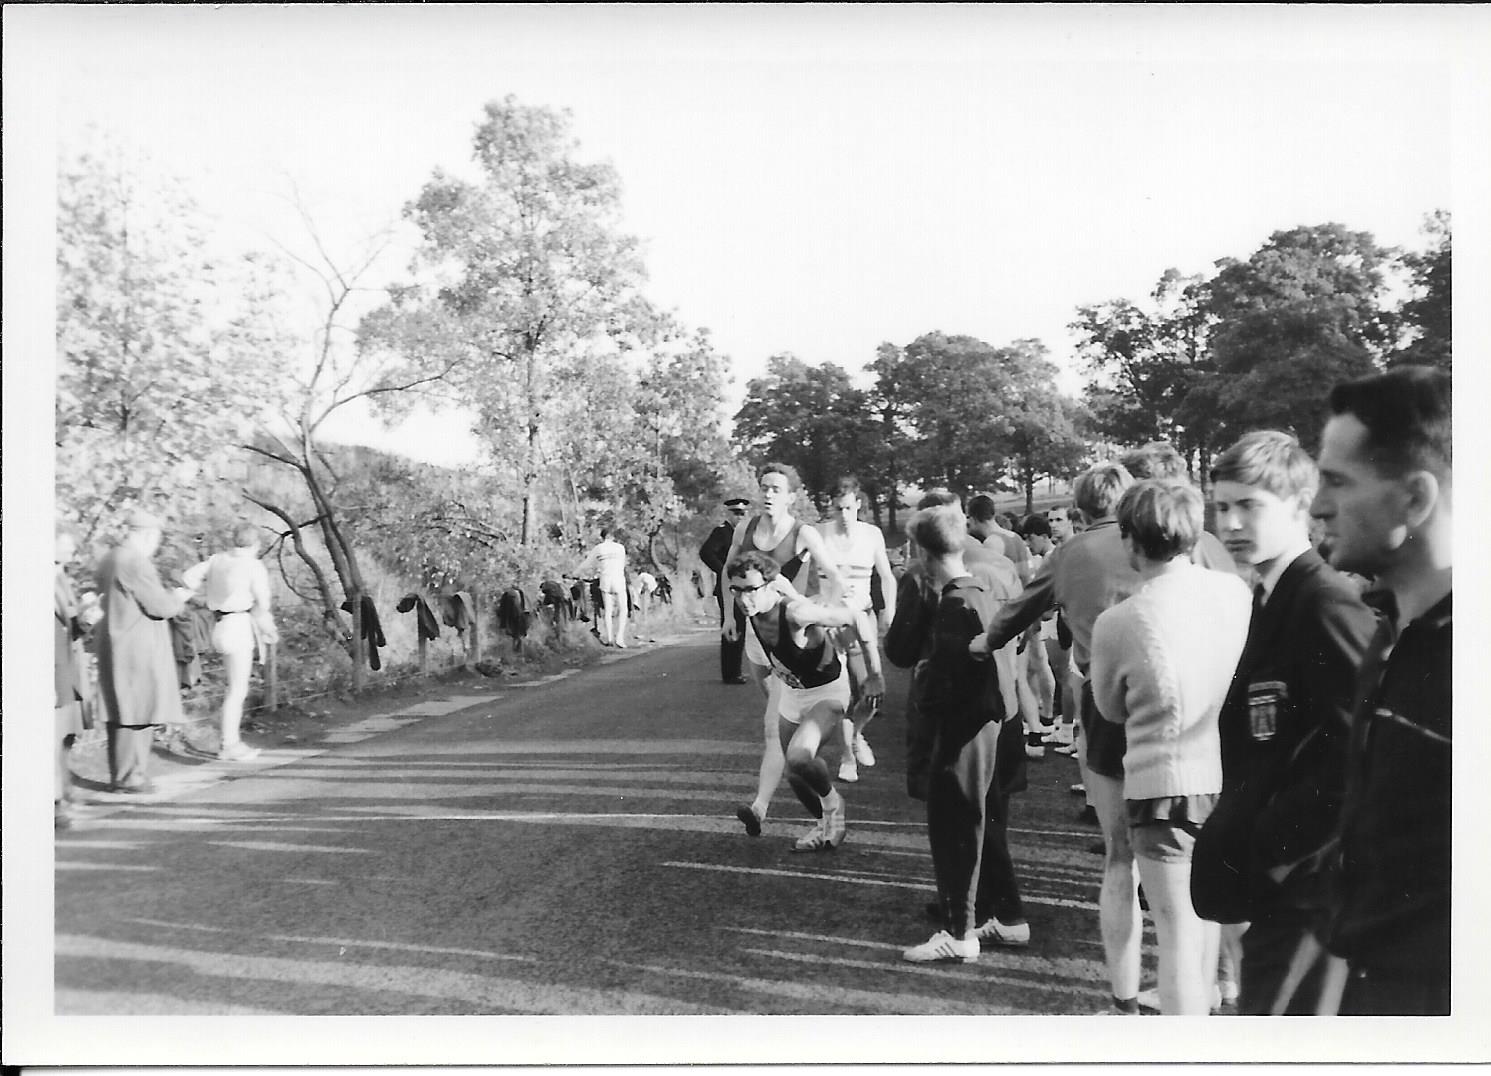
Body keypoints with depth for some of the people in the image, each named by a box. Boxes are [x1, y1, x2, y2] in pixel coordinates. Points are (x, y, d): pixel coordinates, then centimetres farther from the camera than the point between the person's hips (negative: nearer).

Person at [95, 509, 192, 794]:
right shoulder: (135, 562, -16)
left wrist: (168, 596, 19)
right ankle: (130, 777, -1)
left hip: (116, 647, 10)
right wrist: (179, 597, 3)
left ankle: (119, 774, 20)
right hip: (137, 649, -10)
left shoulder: (109, 559, 14)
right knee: (139, 713, -4)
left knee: (122, 714, 14)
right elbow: (162, 607, -17)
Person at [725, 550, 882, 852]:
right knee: (794, 774, 13)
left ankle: (832, 801, 3)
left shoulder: (796, 613, -35)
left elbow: (857, 617, -29)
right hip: (790, 692, 7)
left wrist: (873, 676, -23)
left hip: (827, 692, -7)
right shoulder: (752, 611, -13)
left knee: (799, 757, -29)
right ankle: (824, 823, 41)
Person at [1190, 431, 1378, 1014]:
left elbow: (1356, 758, -23)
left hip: (1301, 890, -9)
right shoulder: (1273, 601, 12)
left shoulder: (1329, 603, -17)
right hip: (1271, 887, 9)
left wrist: (1274, 847, -18)